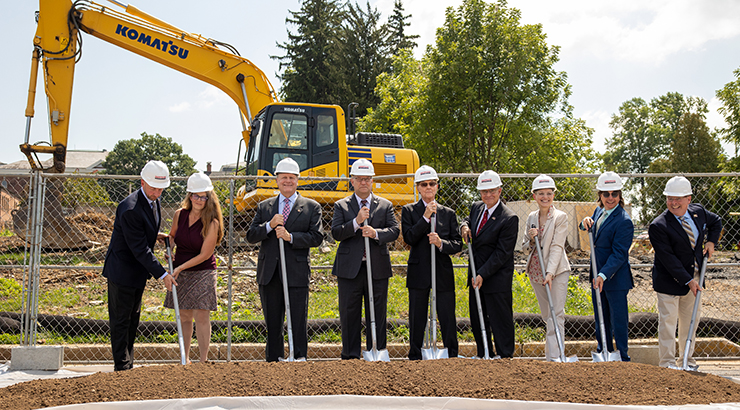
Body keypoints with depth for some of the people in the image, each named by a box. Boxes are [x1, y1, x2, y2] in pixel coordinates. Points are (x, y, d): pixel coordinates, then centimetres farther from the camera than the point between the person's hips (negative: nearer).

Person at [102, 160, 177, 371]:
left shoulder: (154, 201, 2)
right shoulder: (130, 209, -27)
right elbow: (139, 249, -27)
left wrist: (154, 235, 3)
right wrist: (162, 274, -26)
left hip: (138, 271, 9)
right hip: (122, 271, -9)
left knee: (132, 320, 15)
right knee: (121, 321, -1)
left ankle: (128, 366, 24)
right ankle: (121, 367, 5)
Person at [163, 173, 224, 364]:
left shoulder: (212, 223, -12)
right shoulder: (180, 214, 2)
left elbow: (204, 254, -12)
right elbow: (172, 236, 21)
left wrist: (180, 267, -15)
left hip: (202, 273, -4)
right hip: (180, 273, 4)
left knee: (201, 316, -7)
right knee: (184, 317, 9)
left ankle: (203, 360, -1)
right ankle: (185, 359, 18)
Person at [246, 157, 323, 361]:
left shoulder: (311, 207, 6)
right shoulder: (264, 207, 14)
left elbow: (316, 237, -4)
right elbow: (251, 236, 5)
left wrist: (290, 237, -16)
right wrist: (270, 225, -12)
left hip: (296, 274, -3)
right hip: (269, 275, 3)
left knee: (298, 323, -3)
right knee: (272, 324, 9)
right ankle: (273, 362, 18)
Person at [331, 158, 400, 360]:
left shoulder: (385, 205, 11)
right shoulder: (341, 206, 7)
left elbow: (394, 230, -1)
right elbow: (336, 233, -5)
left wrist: (376, 233, -19)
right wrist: (356, 222, -19)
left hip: (378, 268, 1)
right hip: (349, 269, -1)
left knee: (377, 314, 5)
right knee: (349, 315, 3)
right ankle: (350, 356, 11)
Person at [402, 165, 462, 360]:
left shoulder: (448, 213, 10)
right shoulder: (409, 211, 6)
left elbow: (458, 244, 5)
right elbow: (409, 238, -9)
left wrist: (441, 243, -14)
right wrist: (426, 217, -14)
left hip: (443, 273, 1)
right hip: (419, 273, -1)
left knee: (448, 321, 1)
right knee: (417, 321, 5)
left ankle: (453, 358, 9)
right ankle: (415, 358, 14)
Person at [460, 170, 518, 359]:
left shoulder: (509, 218, -15)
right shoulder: (476, 207, 7)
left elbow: (502, 253, -18)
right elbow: (468, 219, 30)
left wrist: (483, 275, -21)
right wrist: (465, 226, 4)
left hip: (497, 279, -8)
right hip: (476, 276, 8)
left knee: (500, 321, -2)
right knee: (477, 322, 14)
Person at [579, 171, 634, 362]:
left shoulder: (624, 221, -18)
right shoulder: (599, 211, 6)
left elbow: (619, 254, -21)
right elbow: (589, 226, 26)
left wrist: (603, 275, -30)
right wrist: (585, 222, 1)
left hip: (616, 278, -8)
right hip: (598, 275, 8)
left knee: (618, 319, 0)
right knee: (600, 319, 17)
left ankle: (622, 358, 9)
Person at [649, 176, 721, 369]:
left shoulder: (698, 212, 0)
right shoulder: (658, 226, -18)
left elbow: (716, 222, 23)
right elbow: (668, 258, -20)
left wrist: (711, 241, 7)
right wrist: (687, 280, -22)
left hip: (694, 278, 6)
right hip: (670, 280, -6)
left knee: (691, 320, 15)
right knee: (668, 323, -3)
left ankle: (687, 359, 29)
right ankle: (667, 364, 6)